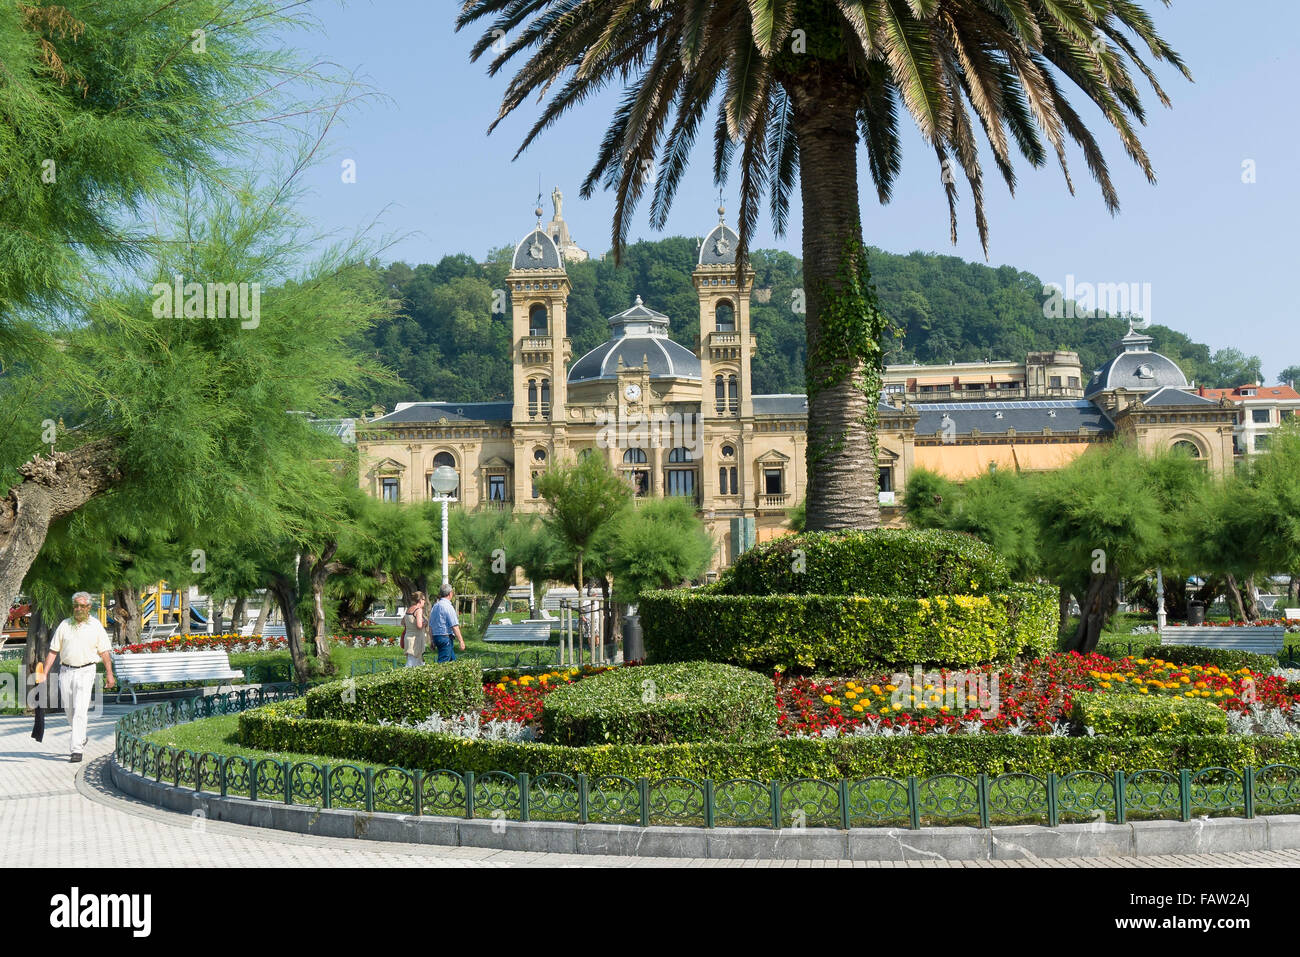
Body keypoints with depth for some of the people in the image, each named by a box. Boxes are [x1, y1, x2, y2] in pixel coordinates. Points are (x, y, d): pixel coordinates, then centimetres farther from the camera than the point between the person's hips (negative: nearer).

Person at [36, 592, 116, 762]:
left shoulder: (95, 626, 3)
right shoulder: (64, 625, 7)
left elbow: (104, 652, 3)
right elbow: (53, 651, 8)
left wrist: (109, 674, -2)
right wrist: (44, 673, 2)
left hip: (85, 672, -3)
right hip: (65, 671, 3)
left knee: (80, 710, -12)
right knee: (69, 711, 10)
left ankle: (77, 750, -14)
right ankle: (82, 738, 35)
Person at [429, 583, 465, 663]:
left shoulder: (435, 606, 12)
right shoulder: (448, 607, -14)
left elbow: (430, 626, 16)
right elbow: (455, 627, -17)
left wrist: (433, 641, 22)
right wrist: (461, 641, -15)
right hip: (445, 638, -9)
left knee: (453, 659, 16)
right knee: (443, 662, -7)